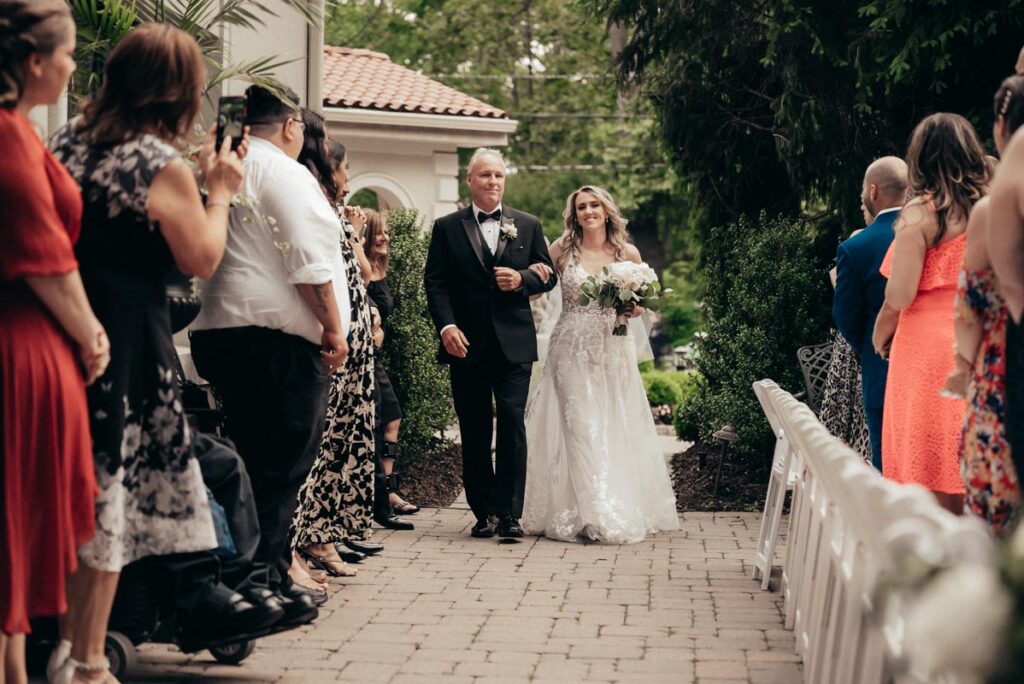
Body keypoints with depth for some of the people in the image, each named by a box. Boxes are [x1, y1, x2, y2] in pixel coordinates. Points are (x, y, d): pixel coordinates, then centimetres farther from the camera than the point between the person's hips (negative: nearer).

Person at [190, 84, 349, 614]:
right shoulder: (286, 173, -7)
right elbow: (309, 264, -13)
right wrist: (334, 329, -8)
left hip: (219, 329, 9)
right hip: (280, 337, -9)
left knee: (255, 460, 14)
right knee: (283, 464, -5)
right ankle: (269, 579, -5)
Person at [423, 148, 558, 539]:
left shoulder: (528, 226, 11)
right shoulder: (447, 228, 7)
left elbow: (548, 276, 12)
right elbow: (435, 282, 2)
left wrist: (521, 280, -9)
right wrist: (446, 326, -11)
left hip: (514, 343, 0)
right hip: (467, 345, 0)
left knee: (512, 422, -9)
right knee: (474, 431, 5)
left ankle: (509, 512, -5)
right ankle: (484, 512, 13)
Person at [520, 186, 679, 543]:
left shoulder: (628, 254, 4)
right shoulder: (562, 250, 1)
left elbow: (639, 304, 14)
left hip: (613, 350, 1)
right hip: (572, 351, -1)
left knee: (616, 430, 3)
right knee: (578, 428, -7)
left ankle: (623, 510, 15)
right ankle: (587, 513, -6)